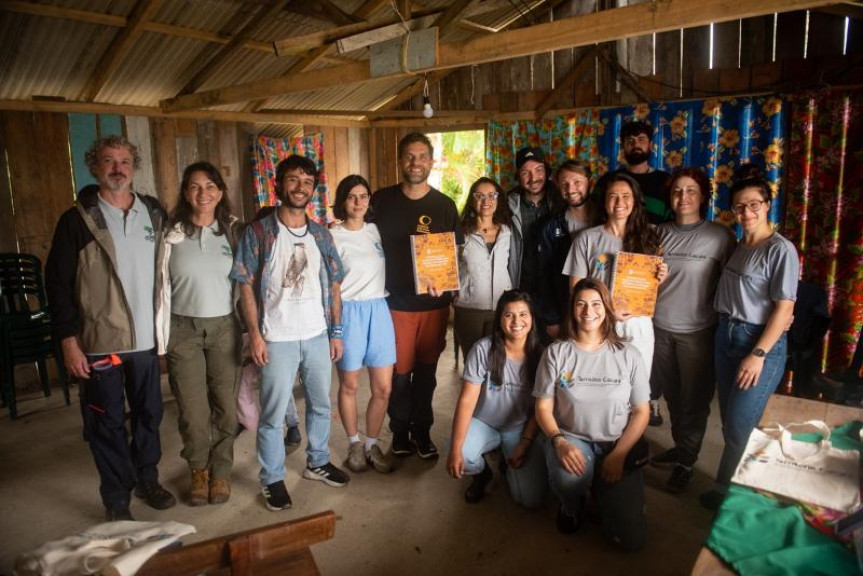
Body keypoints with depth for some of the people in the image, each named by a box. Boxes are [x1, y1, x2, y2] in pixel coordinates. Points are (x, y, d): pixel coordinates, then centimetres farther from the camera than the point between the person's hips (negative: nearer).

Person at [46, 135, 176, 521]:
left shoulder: (155, 214, 5)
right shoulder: (77, 220, -4)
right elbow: (58, 282, -4)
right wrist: (68, 340, -10)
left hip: (147, 339, 3)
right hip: (100, 342, -3)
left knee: (149, 414, 14)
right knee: (108, 423, 7)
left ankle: (147, 479, 34)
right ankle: (116, 500, 23)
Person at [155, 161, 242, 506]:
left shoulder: (233, 231, 1)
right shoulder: (172, 236, -2)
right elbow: (163, 288, 1)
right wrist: (161, 339, 1)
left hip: (224, 326, 1)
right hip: (184, 329, 0)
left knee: (226, 404, 4)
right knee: (192, 409, 4)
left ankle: (221, 471, 26)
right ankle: (198, 470, 29)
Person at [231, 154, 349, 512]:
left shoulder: (321, 234, 7)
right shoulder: (259, 232, -5)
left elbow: (334, 285, 9)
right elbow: (246, 286, -6)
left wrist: (336, 331, 5)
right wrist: (254, 334, -12)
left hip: (318, 335, 4)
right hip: (278, 338, -4)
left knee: (321, 404, 17)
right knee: (273, 414, 5)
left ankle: (317, 462, 37)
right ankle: (272, 479, 23)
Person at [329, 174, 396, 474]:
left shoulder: (377, 230, 9)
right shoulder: (333, 236, -5)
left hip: (379, 309, 4)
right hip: (349, 311, -4)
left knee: (384, 387, 5)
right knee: (350, 385, 10)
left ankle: (372, 444, 25)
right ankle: (354, 444, 30)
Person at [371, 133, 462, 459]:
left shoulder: (444, 206, 3)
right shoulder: (381, 201, 1)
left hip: (434, 304, 1)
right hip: (395, 303, -1)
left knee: (426, 371, 11)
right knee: (400, 372, 6)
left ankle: (422, 430, 28)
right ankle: (400, 430, 26)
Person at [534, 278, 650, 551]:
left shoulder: (628, 355, -2)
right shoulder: (556, 352, -4)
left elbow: (641, 411, 0)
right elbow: (543, 407, -3)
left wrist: (619, 455, -11)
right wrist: (559, 442, -22)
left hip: (618, 445, 1)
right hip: (571, 438, 0)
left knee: (630, 539, -11)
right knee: (569, 478, -36)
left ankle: (602, 492, 23)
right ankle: (572, 505, 3)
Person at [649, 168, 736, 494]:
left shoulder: (720, 237, -6)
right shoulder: (661, 233, 6)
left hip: (697, 331, -4)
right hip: (659, 327, 4)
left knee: (694, 400, 7)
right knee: (671, 394, 17)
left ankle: (686, 461, 25)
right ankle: (680, 447, 37)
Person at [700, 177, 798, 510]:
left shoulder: (781, 250, -12)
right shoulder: (738, 246, 9)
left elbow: (784, 308, -15)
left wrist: (759, 354, -18)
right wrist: (726, 329, 2)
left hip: (761, 341, -6)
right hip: (725, 336, 7)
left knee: (739, 426, 2)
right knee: (729, 422, 14)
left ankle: (726, 493, 21)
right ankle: (729, 486, 30)